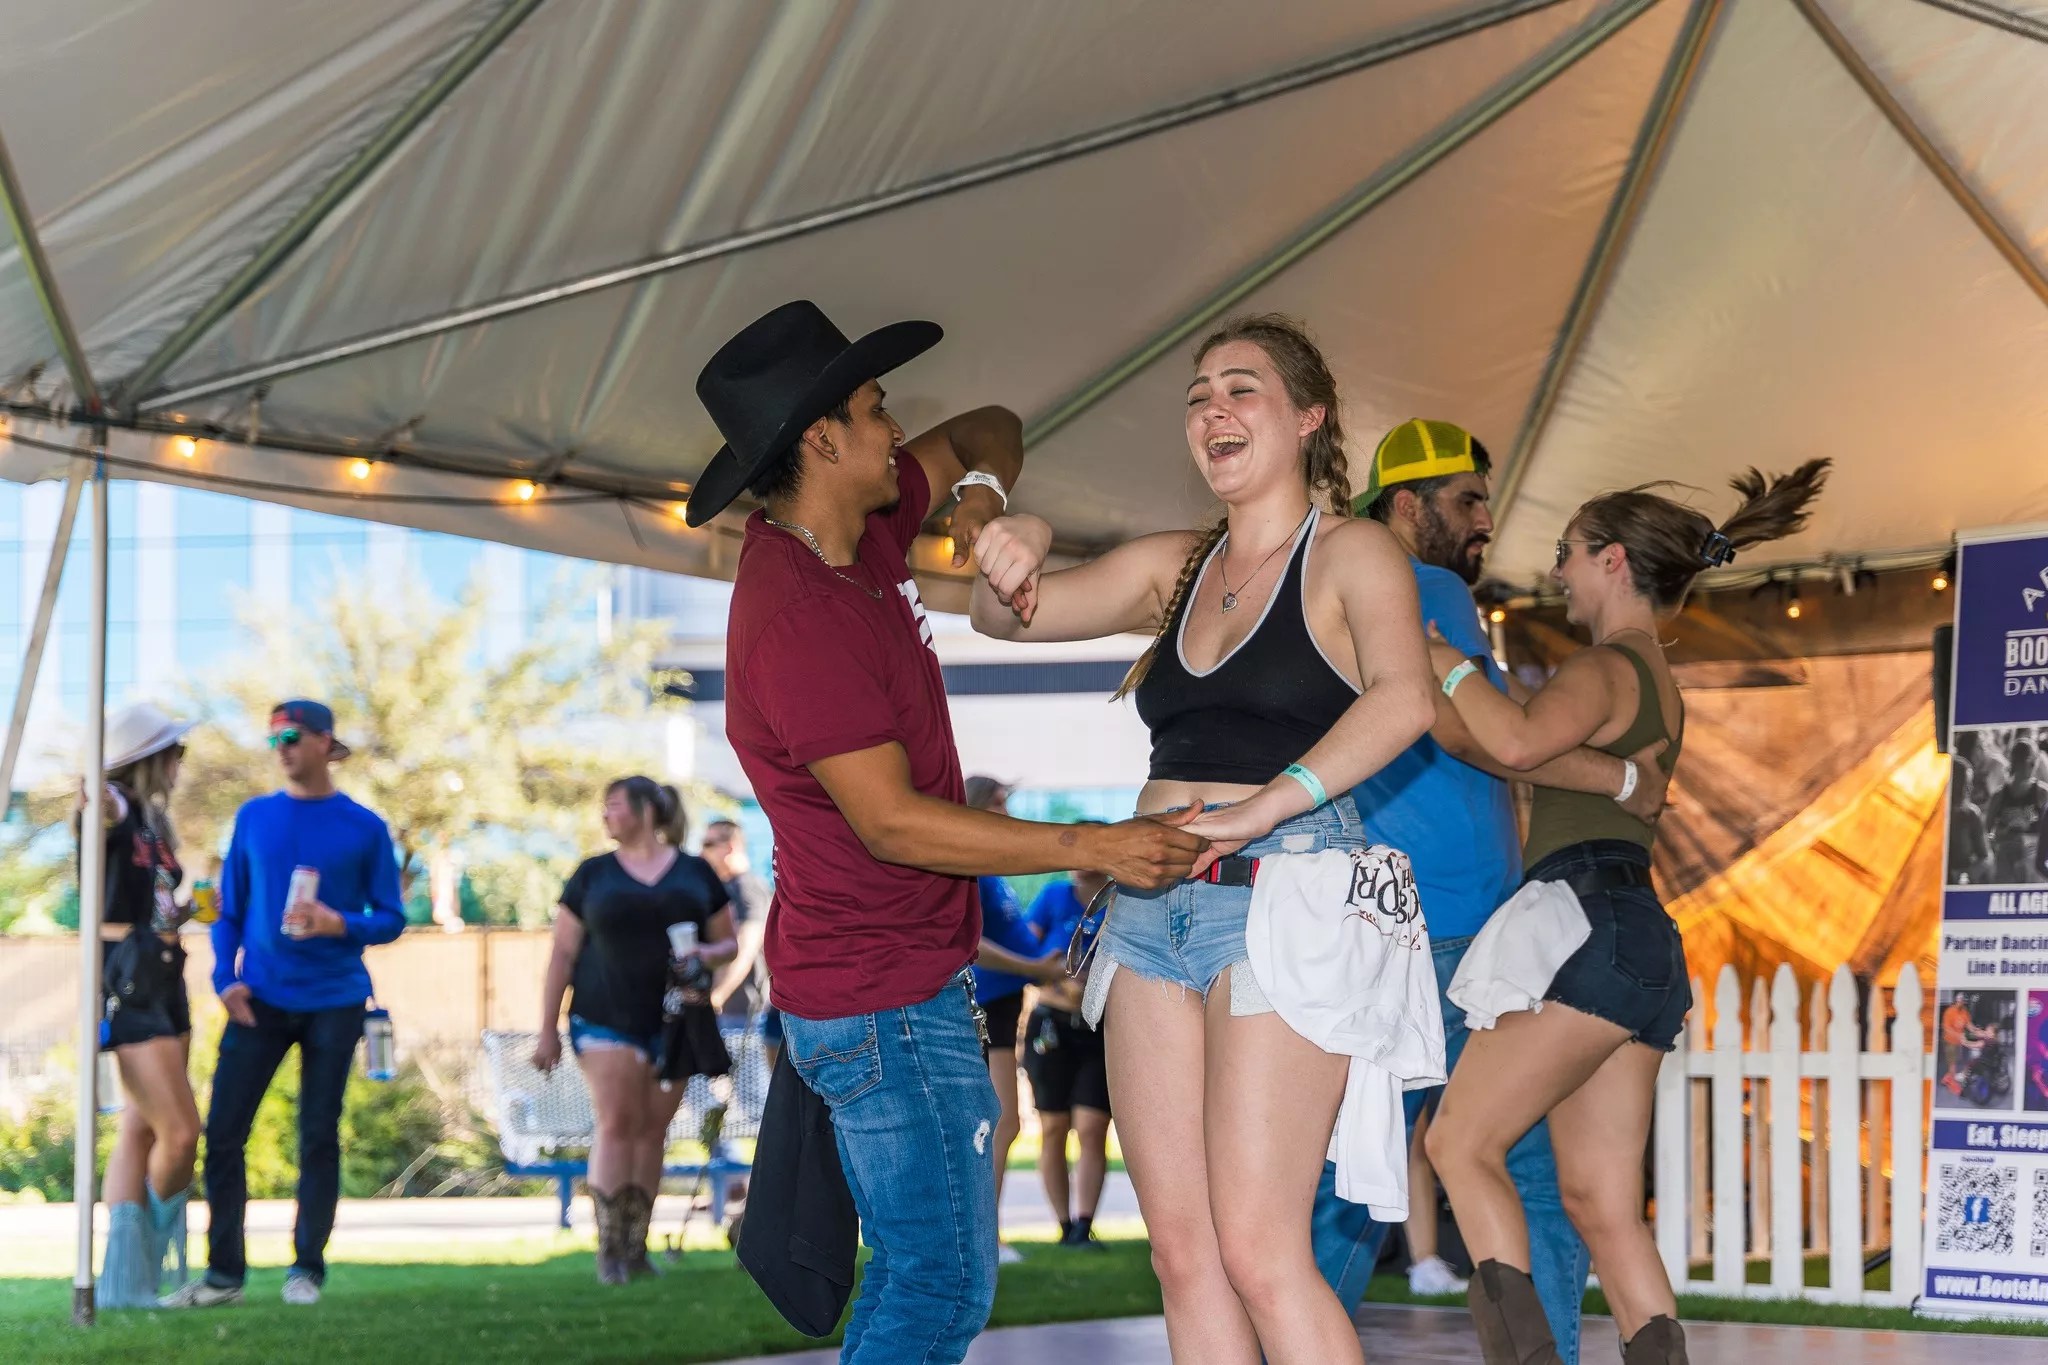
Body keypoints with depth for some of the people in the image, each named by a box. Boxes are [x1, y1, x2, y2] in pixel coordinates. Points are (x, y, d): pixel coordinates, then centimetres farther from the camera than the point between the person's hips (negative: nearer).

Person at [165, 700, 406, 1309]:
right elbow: (229, 909, 11)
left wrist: (341, 924, -17)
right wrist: (226, 977, -3)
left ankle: (307, 1269, 13)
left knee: (318, 1137, 3)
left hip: (333, 1002, -2)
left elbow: (390, 919, 2)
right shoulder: (254, 817, 7)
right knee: (222, 1132, -4)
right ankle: (224, 1272, 5)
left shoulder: (364, 827, 0)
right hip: (260, 1000, 2)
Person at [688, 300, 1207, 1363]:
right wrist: (1092, 848, -26)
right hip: (885, 1001, -10)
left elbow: (986, 433, 22)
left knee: (915, 1278, 16)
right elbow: (891, 821, -25)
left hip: (909, 976, 10)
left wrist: (980, 492, -2)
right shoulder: (795, 617, -22)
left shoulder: (860, 537, 7)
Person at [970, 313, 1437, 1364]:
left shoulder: (1349, 553, 0)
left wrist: (1266, 805, -27)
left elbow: (1402, 698, -18)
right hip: (1151, 903, 7)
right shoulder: (1174, 566, 18)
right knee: (1182, 1256, 3)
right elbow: (1007, 618, 15)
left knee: (1257, 1254, -13)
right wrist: (1009, 567, -8)